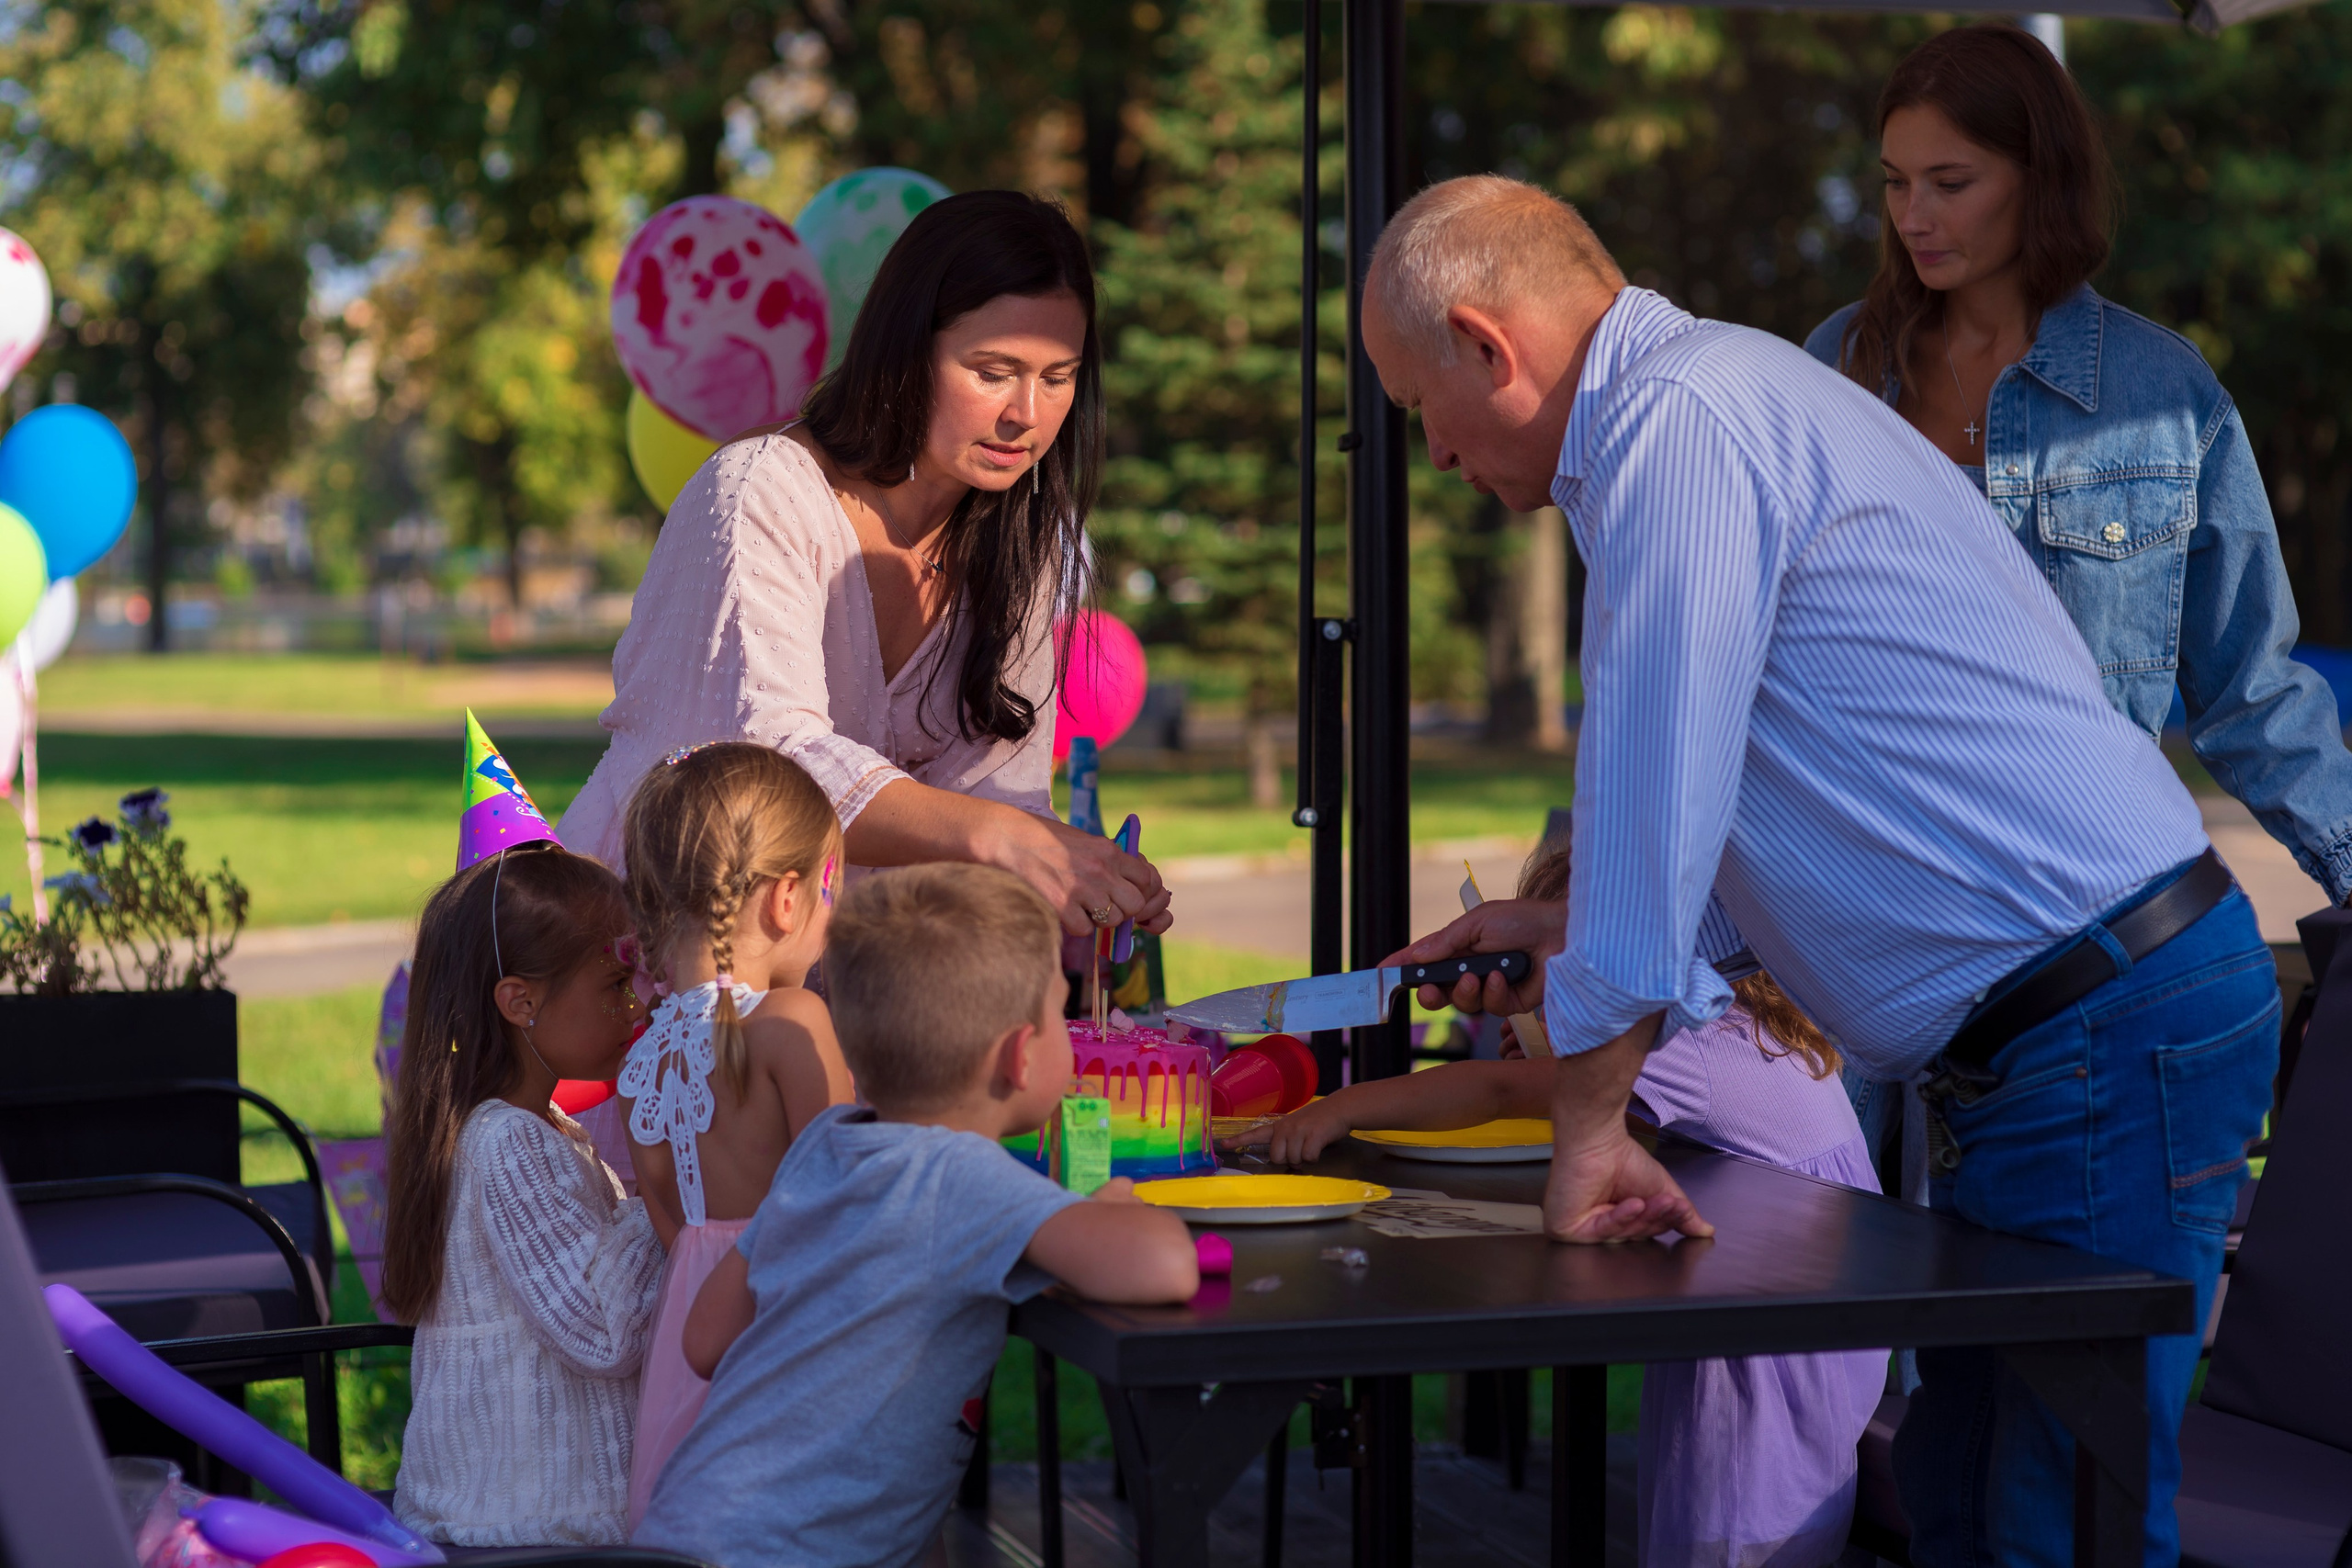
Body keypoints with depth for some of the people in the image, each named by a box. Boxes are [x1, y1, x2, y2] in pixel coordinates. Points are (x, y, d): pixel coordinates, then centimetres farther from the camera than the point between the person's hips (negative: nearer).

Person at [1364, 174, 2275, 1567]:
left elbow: (1657, 782, -16)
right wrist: (1577, 932, 31)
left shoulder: (1681, 420, -14)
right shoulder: (1720, 396, 20)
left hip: (2107, 1032, -11)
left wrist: (1587, 1120, -9)